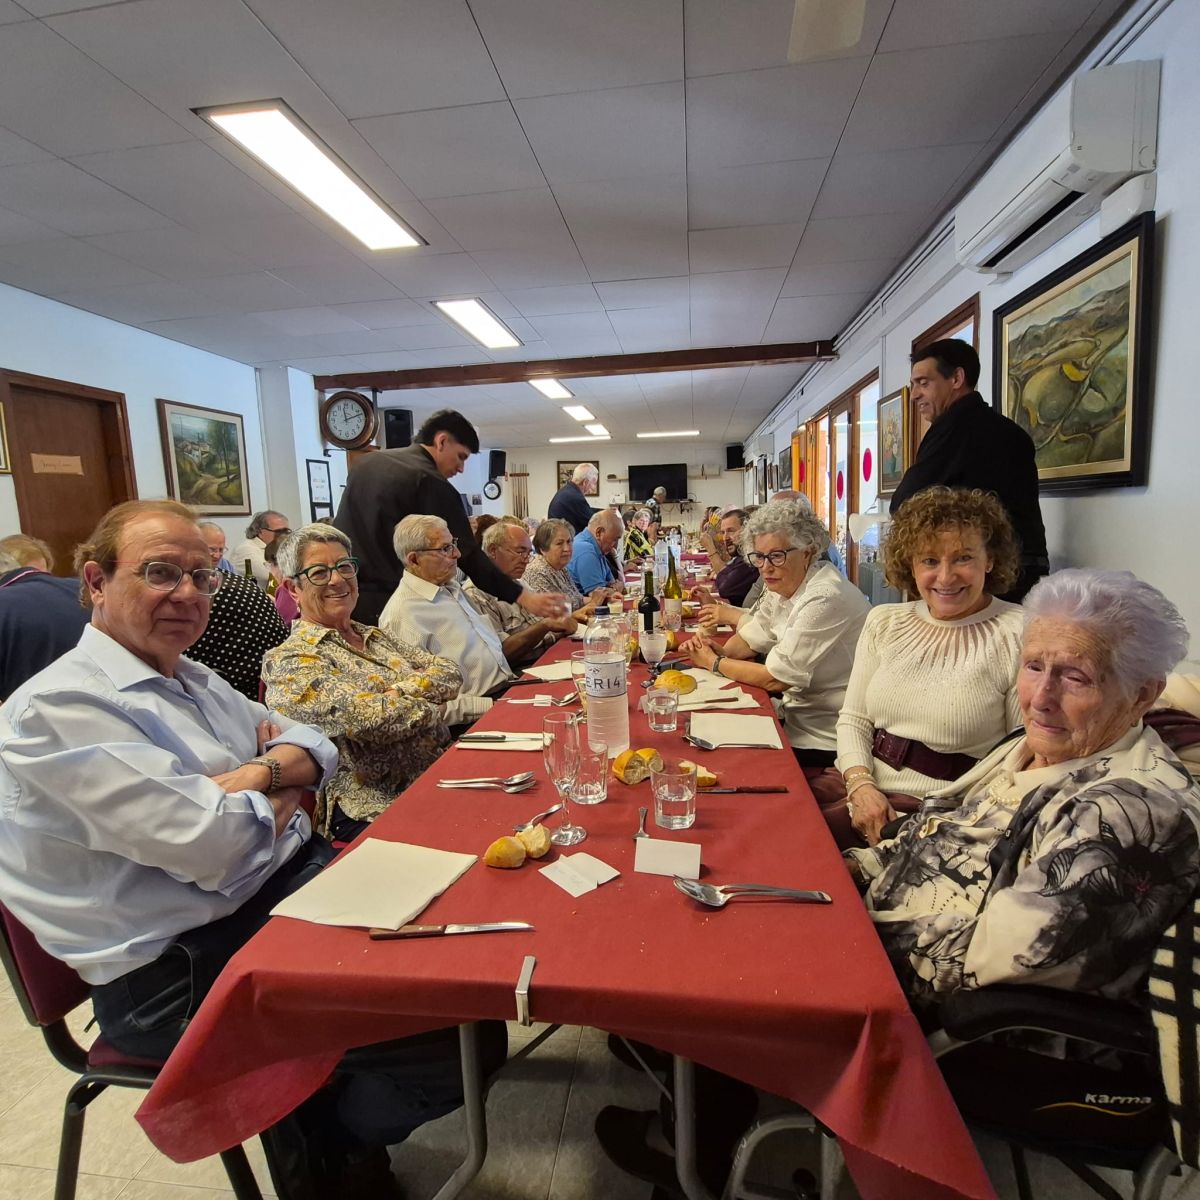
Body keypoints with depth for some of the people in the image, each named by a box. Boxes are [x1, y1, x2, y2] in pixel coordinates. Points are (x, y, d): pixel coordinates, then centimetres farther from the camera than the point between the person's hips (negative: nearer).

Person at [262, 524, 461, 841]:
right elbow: (364, 716, -19)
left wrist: (400, 690, -10)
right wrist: (429, 706, -3)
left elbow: (451, 674, 7)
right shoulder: (289, 661, -5)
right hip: (380, 811, -6)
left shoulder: (375, 636, 17)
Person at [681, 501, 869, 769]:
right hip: (800, 714, 8)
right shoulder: (783, 586, 3)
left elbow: (775, 679, -23)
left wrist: (714, 663, -10)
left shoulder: (825, 599, -25)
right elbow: (749, 639, 13)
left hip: (825, 742, -7)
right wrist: (718, 651, -9)